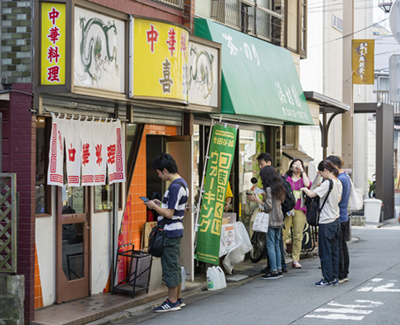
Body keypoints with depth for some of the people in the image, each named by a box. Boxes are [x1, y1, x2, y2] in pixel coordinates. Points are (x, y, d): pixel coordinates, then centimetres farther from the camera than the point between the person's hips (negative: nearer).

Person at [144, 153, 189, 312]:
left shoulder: (175, 187, -21)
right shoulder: (182, 183, 12)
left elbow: (169, 214, -22)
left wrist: (154, 206, -8)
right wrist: (161, 204, 13)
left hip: (170, 232, -10)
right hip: (176, 230, 10)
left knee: (170, 266, -3)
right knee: (174, 266, 16)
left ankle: (172, 302, 3)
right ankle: (178, 299, 24)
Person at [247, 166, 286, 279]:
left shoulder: (269, 189, -14)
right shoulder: (279, 188, 11)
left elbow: (268, 207, -17)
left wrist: (257, 200, -10)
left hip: (271, 221, -8)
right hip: (279, 220, 8)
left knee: (270, 245, -4)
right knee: (276, 245, 13)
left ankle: (274, 271, -4)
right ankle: (279, 269, 15)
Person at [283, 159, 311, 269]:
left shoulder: (304, 178, 14)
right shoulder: (285, 178, 11)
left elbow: (307, 184, -9)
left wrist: (302, 171, -3)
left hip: (300, 211, 2)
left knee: (298, 236, 1)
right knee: (282, 235, -8)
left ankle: (295, 260, 8)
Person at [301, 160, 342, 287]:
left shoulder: (327, 183, -17)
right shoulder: (339, 183, 8)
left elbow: (311, 194, -22)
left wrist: (304, 189, -1)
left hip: (326, 222, -8)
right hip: (336, 220, 8)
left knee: (325, 252, -1)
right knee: (334, 251, 13)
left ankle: (327, 279, 4)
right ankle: (335, 278, 18)